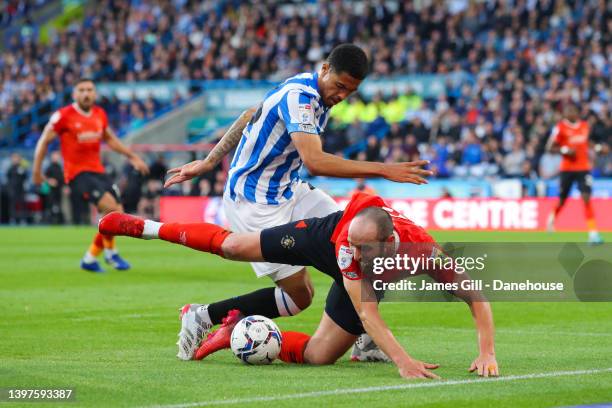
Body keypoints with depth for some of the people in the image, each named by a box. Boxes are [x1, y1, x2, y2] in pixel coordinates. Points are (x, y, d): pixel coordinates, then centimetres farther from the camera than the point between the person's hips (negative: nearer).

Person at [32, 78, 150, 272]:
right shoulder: (64, 115, -9)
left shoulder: (100, 114, 8)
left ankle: (90, 259, 12)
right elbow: (44, 140, 0)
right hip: (77, 173, -7)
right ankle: (111, 253, -6)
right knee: (110, 205, -24)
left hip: (97, 170, 7)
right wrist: (37, 170, -1)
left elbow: (110, 139, 24)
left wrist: (132, 157, 20)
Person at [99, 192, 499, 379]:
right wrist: (402, 359, -60)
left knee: (316, 355, -3)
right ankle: (145, 227, 27)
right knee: (230, 245, 7)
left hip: (368, 281, 2)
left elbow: (478, 297, -37)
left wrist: (487, 353, -48)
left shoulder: (425, 253, -45)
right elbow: (368, 314, -48)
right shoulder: (346, 241, -45)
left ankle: (241, 333, 19)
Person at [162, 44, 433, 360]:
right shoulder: (298, 96, -25)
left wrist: (208, 162, 17)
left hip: (289, 191, 9)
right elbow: (314, 161, -39)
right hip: (254, 202, -9)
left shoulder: (309, 91, 3)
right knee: (299, 295, -8)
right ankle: (203, 317, 6)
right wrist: (383, 170, -39)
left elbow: (250, 117, 13)